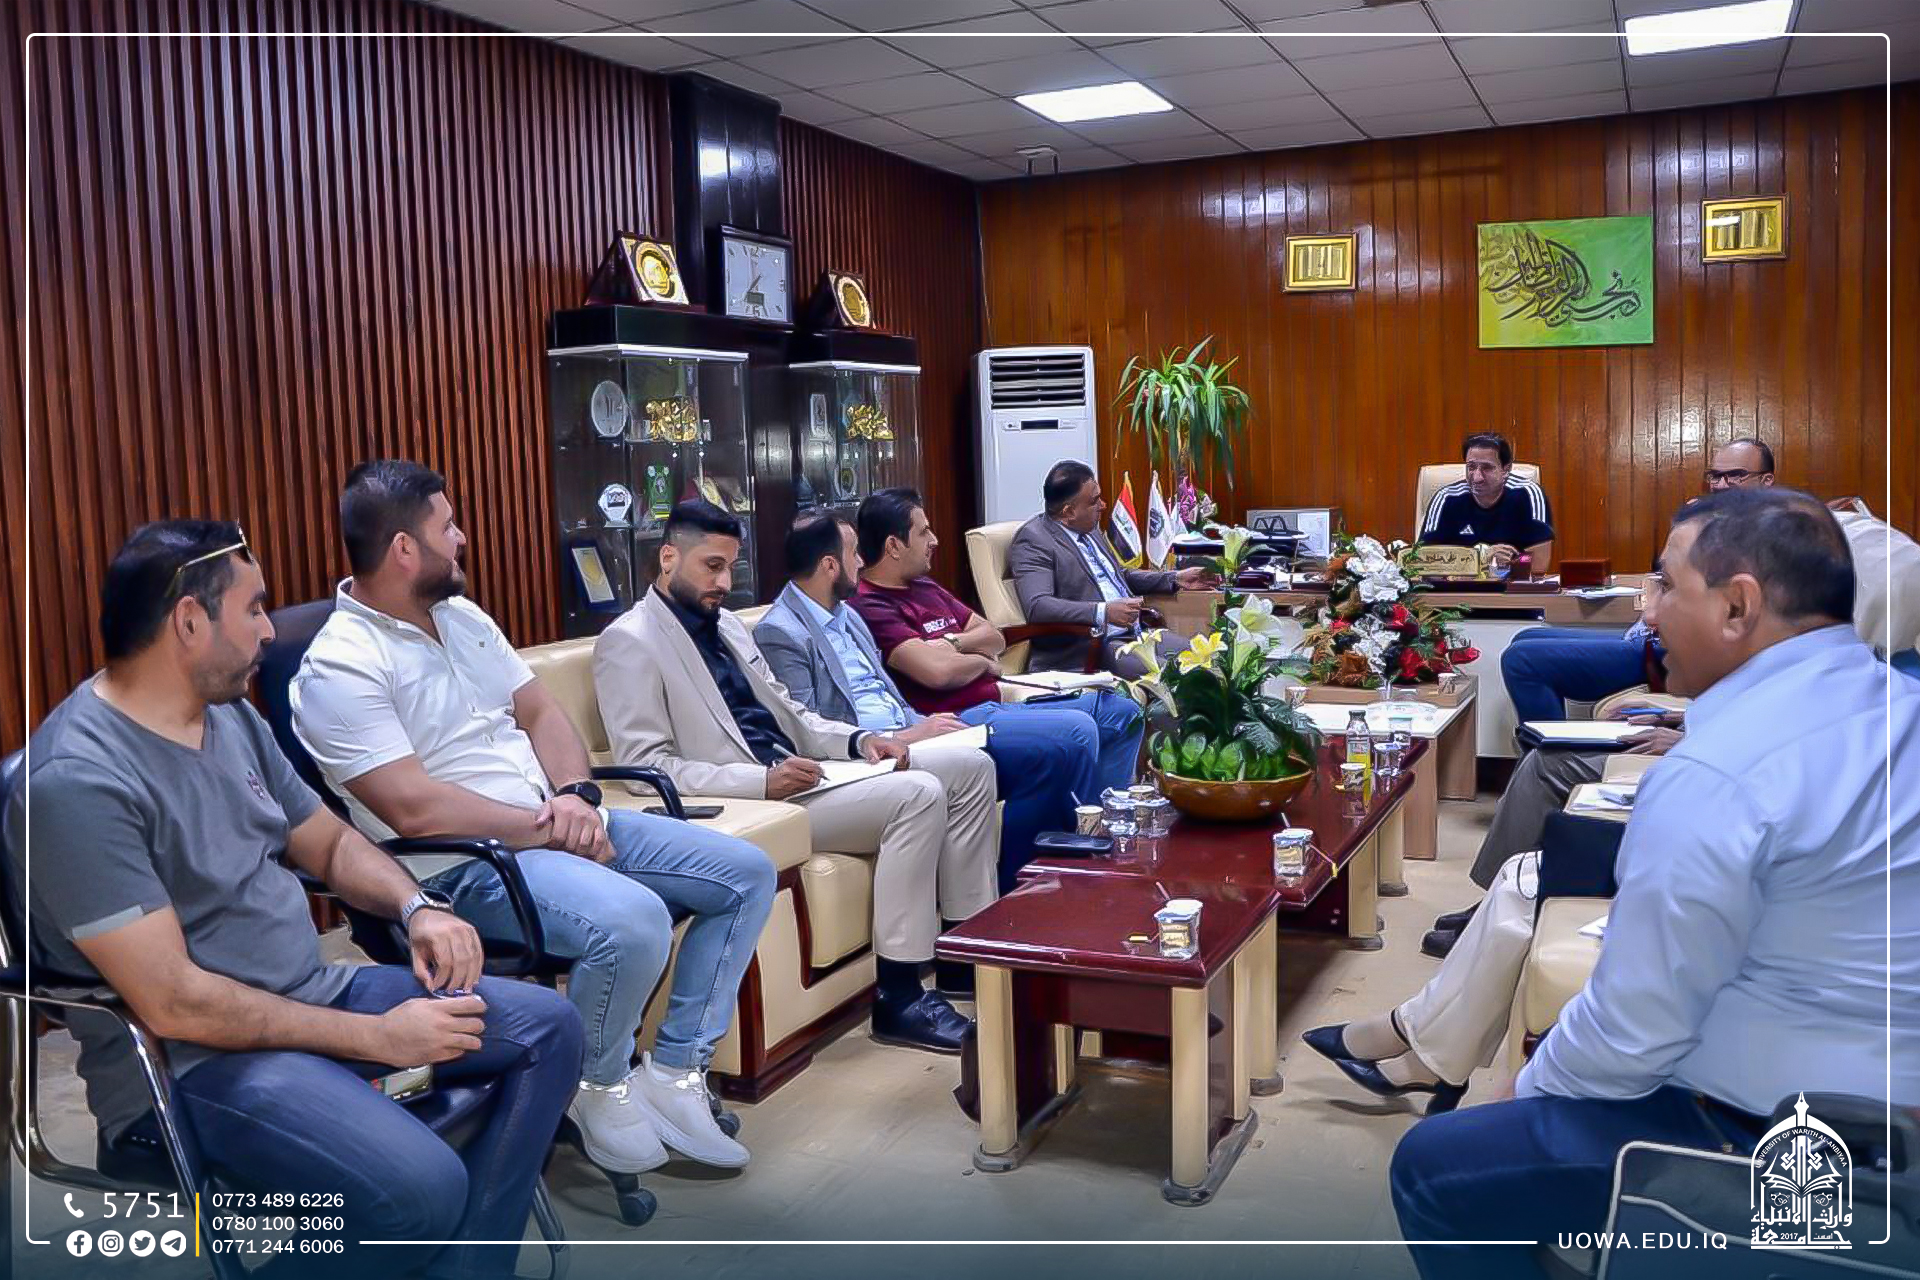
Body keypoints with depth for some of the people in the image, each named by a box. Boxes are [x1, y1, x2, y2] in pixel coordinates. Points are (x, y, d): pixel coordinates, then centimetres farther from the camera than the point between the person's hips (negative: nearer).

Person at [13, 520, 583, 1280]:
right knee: (422, 1188, -31)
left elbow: (327, 843, 17)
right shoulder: (78, 781, -21)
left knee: (550, 1029, 1)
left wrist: (416, 908, -4)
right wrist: (378, 1037, -20)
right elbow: (175, 1004, -24)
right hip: (191, 1057, -9)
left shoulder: (232, 715, 6)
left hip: (316, 994, 9)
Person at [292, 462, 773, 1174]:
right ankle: (600, 1085, -5)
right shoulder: (340, 667, -13)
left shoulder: (463, 616, 14)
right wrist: (548, 828, -16)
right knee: (632, 921, -35)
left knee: (747, 873, -1)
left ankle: (674, 1072, 6)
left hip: (557, 822, 9)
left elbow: (541, 711, 13)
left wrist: (576, 795, -8)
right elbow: (414, 808, -21)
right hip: (463, 866, -9)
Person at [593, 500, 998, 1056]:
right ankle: (898, 997, -18)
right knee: (918, 794, -26)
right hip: (750, 801, -9)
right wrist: (762, 781, -26)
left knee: (970, 767, 1)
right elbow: (645, 764, -17)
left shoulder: (726, 624, 18)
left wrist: (857, 739, 2)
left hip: (796, 770, 9)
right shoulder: (629, 643, -8)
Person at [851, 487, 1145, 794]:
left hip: (994, 704, 10)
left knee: (1121, 712, 6)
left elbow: (995, 638, 19)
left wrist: (954, 642, -4)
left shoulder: (925, 586, 20)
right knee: (1075, 728, -29)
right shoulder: (870, 607, -12)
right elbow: (937, 670, -24)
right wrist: (984, 661, -2)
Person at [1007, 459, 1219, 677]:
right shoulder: (1032, 540, -10)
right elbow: (1036, 606, -24)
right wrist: (1104, 612, -32)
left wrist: (1175, 579, 25)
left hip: (1131, 634, 9)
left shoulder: (1090, 529, 18)